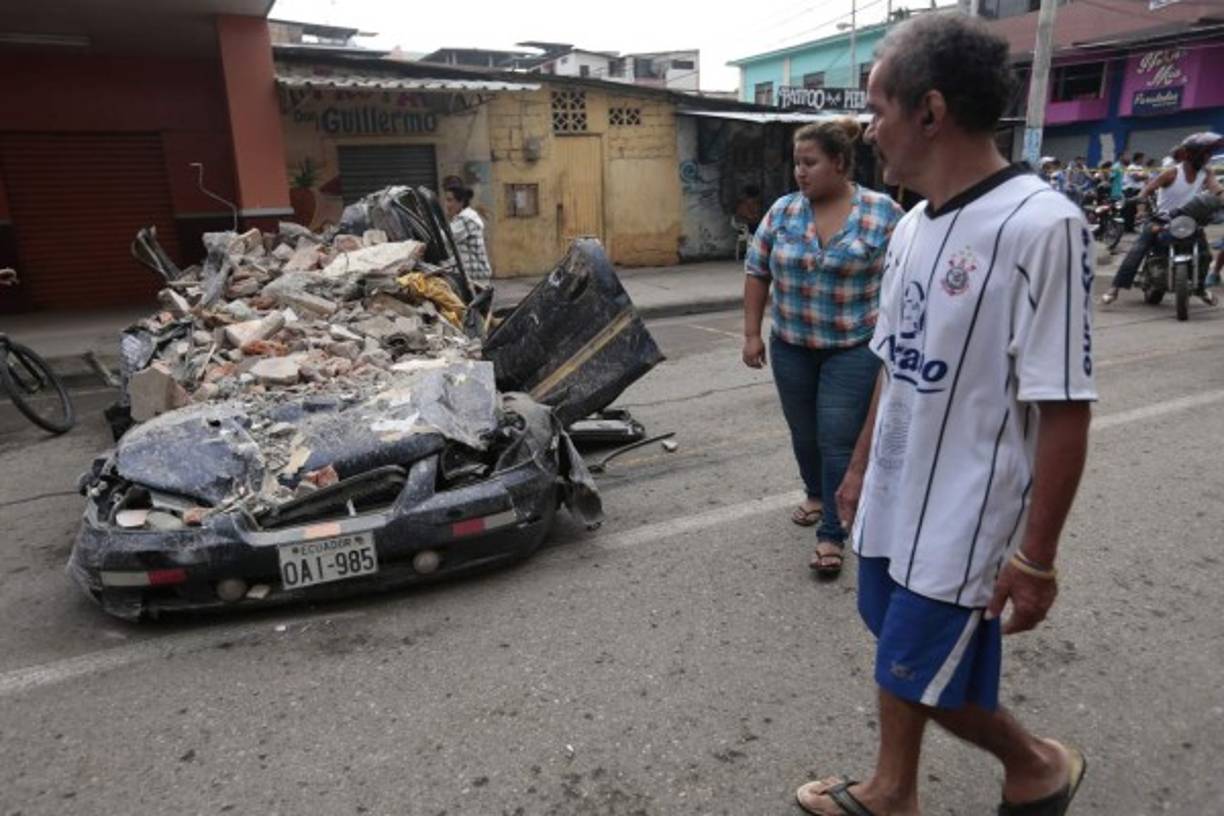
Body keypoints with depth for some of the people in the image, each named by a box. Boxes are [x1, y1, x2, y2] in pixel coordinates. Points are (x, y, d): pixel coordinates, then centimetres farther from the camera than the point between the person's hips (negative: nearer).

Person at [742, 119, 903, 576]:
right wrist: (752, 333, 2)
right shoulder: (782, 211, 1)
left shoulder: (884, 214, -7)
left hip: (854, 348, -4)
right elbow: (756, 272, 6)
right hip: (791, 346, 4)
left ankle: (831, 537, 7)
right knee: (803, 433, 17)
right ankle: (816, 496, 42)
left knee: (838, 440, -3)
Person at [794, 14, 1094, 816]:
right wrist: (860, 468, 18)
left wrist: (1035, 555, -17)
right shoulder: (912, 227, 5)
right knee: (902, 665, 20)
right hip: (894, 501, 7)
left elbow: (1063, 410, -20)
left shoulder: (1041, 225, -20)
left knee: (932, 681, 8)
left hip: (963, 519, -7)